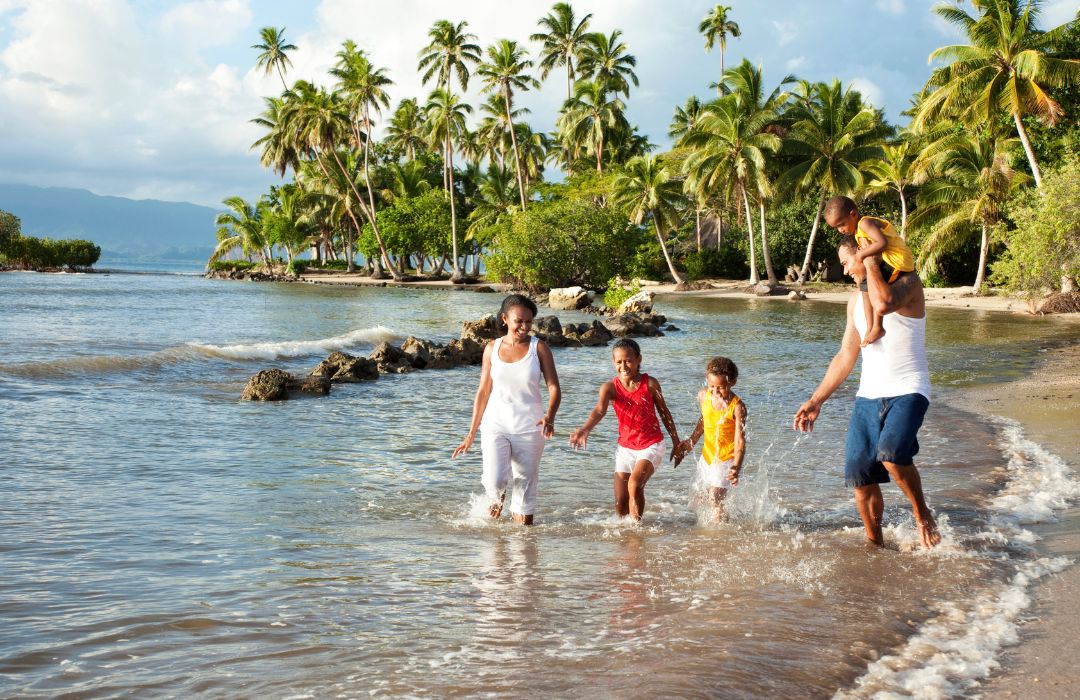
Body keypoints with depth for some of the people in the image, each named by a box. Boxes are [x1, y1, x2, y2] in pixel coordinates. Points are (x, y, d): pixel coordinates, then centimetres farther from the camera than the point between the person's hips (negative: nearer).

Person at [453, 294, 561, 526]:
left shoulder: (539, 348, -2)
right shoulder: (492, 348, 3)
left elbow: (554, 388, -6)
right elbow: (483, 391, 9)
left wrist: (549, 416, -27)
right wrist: (471, 433, 9)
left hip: (529, 428, 0)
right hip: (496, 424, 0)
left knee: (525, 487, 5)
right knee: (494, 481, -17)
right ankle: (498, 497, 18)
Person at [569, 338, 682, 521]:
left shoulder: (650, 383, -8)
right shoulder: (610, 387, -9)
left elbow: (664, 413, 4)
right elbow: (599, 410, -28)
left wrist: (676, 442, 10)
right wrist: (585, 429, -48)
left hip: (651, 445, -3)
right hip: (625, 447, 3)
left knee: (635, 484, -26)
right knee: (620, 504, 4)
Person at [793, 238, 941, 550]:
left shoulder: (907, 283, -6)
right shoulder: (856, 298, 16)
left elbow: (883, 303, -31)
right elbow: (846, 357, 19)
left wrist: (870, 260, -17)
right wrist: (816, 400, 16)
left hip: (907, 392, -7)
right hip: (868, 395, 7)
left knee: (891, 453, -30)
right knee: (859, 474, 0)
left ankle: (923, 515, -6)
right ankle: (875, 543, 17)